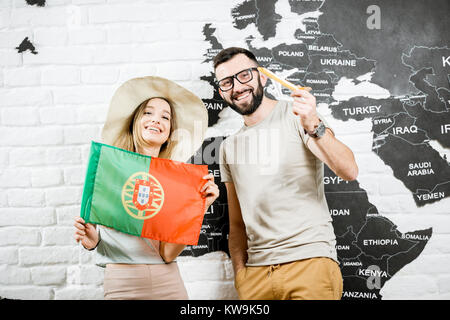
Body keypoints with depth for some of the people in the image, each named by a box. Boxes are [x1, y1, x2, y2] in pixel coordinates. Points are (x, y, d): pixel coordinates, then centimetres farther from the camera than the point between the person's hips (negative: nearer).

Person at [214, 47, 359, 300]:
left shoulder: (297, 114, -3)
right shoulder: (229, 147, 12)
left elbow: (349, 171, -15)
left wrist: (314, 127, -28)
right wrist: (240, 272, 4)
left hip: (310, 261, -4)